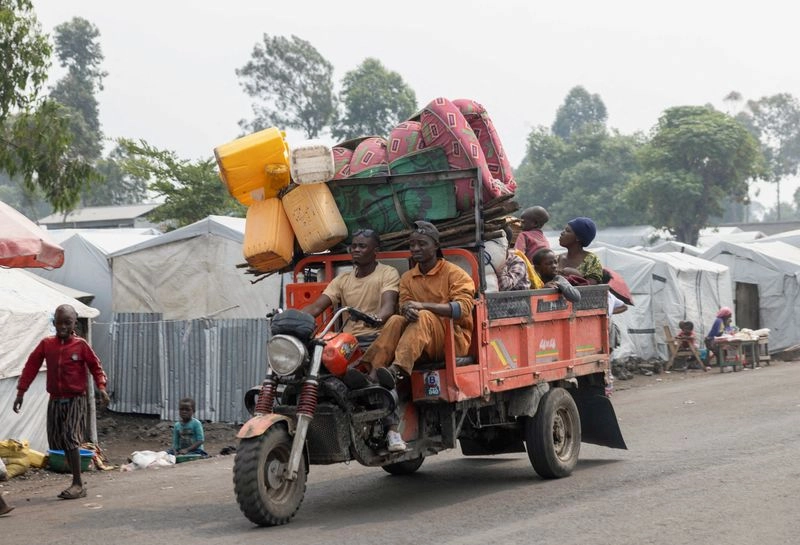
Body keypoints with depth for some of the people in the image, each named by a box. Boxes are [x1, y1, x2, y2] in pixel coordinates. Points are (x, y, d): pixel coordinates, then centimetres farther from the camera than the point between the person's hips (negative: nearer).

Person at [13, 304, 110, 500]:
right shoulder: (46, 344, 2)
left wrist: (101, 387, -15)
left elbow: (95, 367, -1)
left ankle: (77, 484, -10)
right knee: (57, 440, 5)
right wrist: (21, 392, 3)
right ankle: (77, 482, 15)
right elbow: (31, 366, 5)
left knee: (70, 438, -15)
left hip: (75, 399, -5)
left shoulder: (81, 345, -6)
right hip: (55, 400, 5)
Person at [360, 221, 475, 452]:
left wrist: (423, 306, -23)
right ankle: (370, 373, -46)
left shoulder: (454, 274, 3)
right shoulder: (407, 278, 20)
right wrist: (406, 309, -23)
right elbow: (405, 305, 5)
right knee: (396, 321, -26)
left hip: (453, 339, -4)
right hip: (420, 344, 4)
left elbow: (463, 307, -13)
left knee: (423, 319, -34)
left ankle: (396, 371, -56)